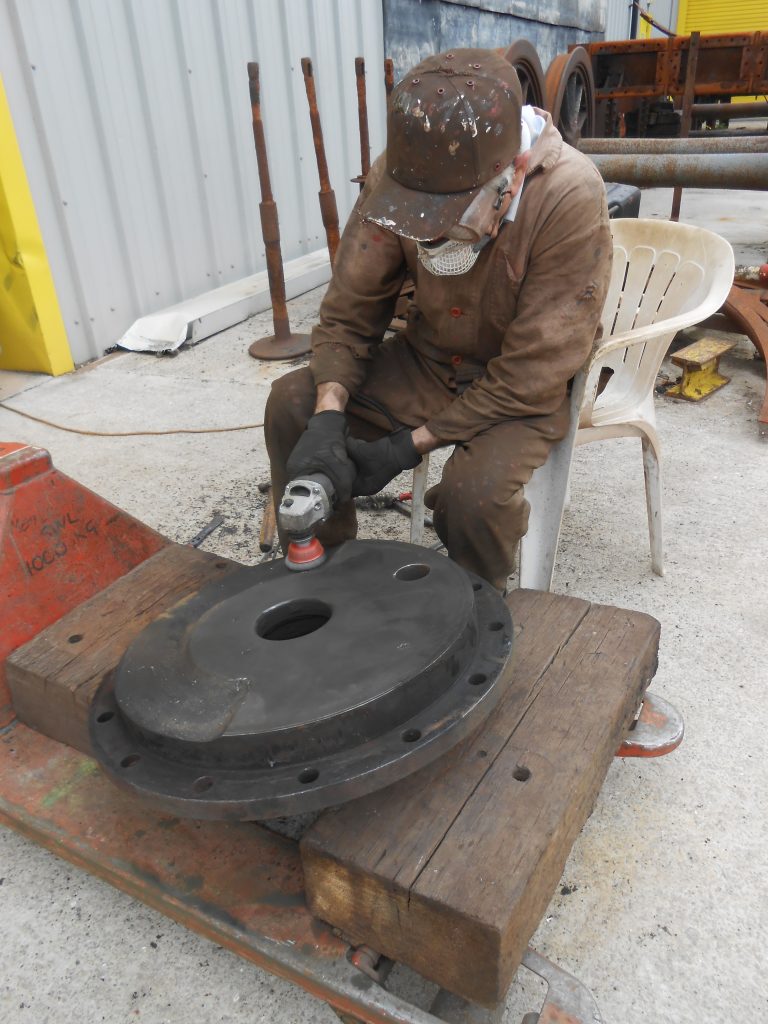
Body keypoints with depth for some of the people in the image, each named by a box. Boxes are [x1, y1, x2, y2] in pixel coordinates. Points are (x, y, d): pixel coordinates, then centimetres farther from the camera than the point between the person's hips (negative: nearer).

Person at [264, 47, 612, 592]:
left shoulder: (570, 198, -28)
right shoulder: (400, 171, -17)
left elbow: (532, 373, -25)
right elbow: (349, 311, -9)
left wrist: (412, 446, -24)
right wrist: (328, 418, -26)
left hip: (523, 389, -4)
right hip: (428, 359, 4)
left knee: (475, 493, -33)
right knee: (292, 403, -14)